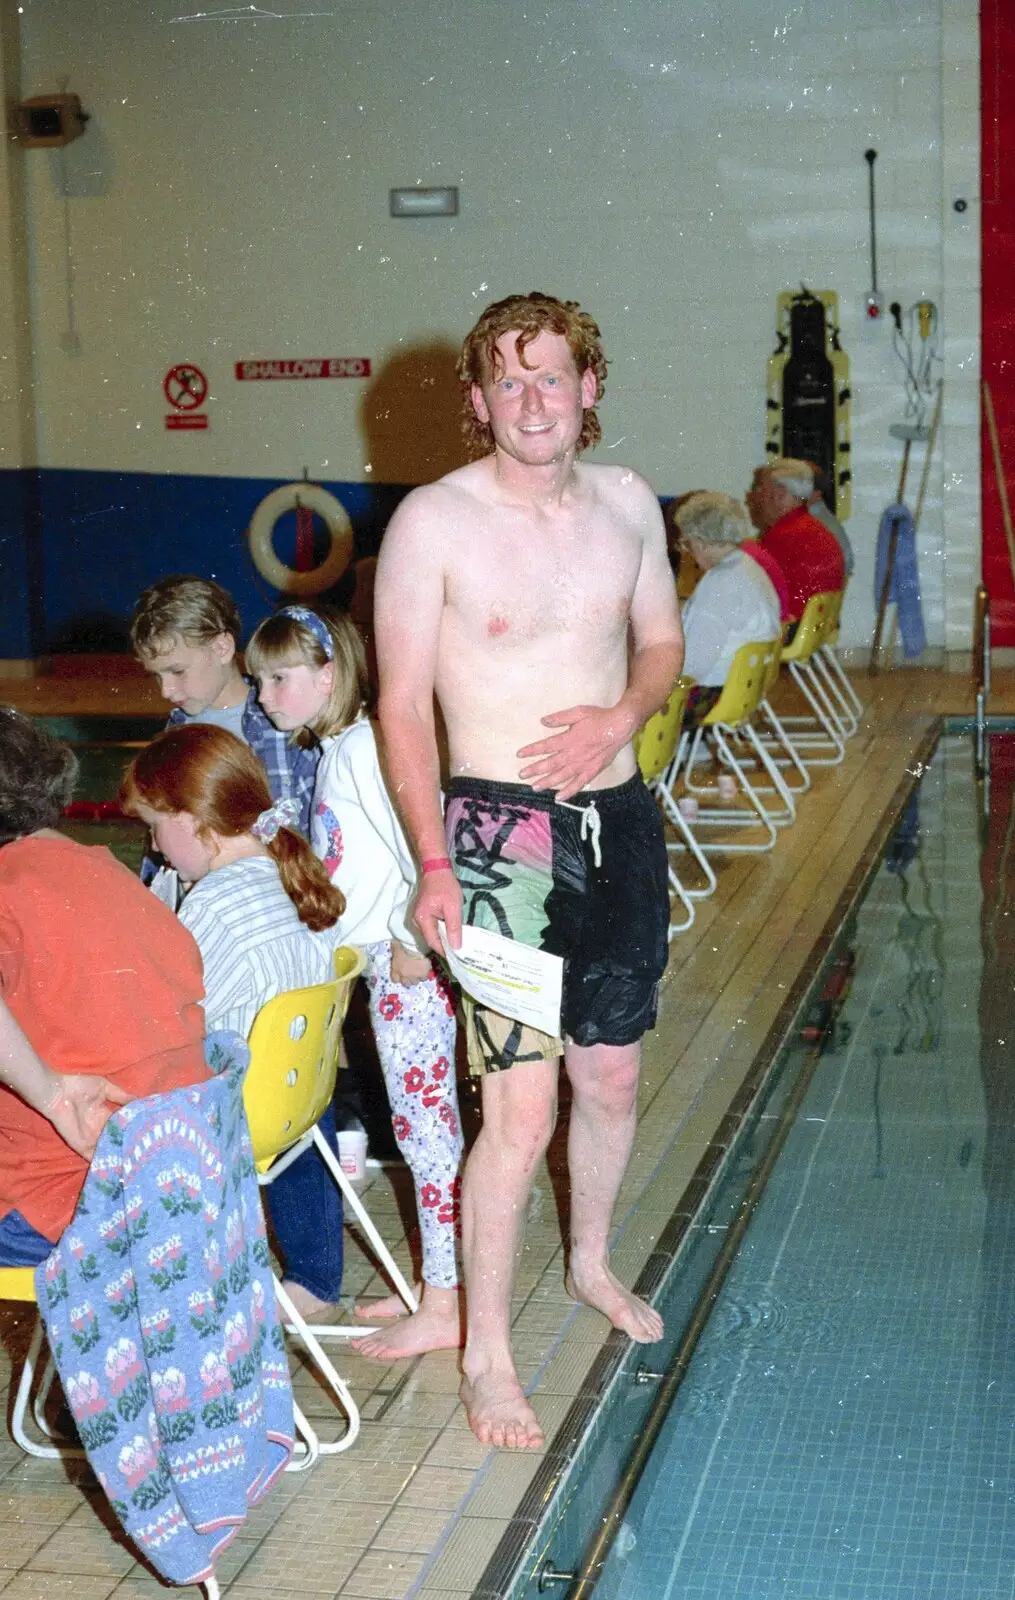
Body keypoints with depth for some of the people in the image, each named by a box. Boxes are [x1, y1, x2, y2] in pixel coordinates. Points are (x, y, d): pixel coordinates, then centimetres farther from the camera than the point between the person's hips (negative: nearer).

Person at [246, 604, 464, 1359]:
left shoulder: (366, 749, -18)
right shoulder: (336, 749, 12)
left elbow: (425, 849, -26)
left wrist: (412, 944, -20)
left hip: (408, 967, -10)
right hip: (382, 963, 10)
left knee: (425, 1126, -2)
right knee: (424, 1126, 15)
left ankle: (442, 1309, 6)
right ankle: (440, 1284, 25)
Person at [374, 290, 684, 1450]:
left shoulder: (627, 502, 5)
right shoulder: (433, 521, -10)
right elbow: (402, 708, -9)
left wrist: (623, 714, -5)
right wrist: (433, 865, -16)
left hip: (619, 819, 5)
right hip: (502, 830, -5)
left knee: (612, 1077, 17)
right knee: (521, 1107, -8)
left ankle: (592, 1261, 43)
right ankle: (485, 1354, 7)